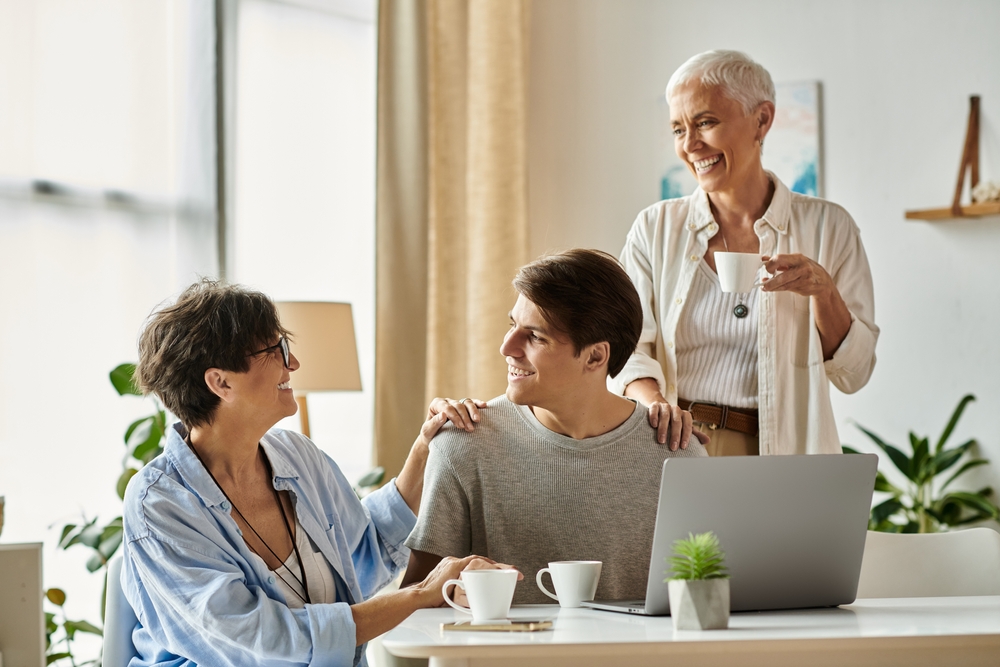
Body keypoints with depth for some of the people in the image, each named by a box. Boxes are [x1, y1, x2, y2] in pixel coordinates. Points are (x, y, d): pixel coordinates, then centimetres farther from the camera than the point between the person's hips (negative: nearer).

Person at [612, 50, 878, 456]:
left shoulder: (826, 226, 6)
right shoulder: (654, 228, 9)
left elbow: (853, 373, 6)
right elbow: (627, 349, 3)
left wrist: (824, 292, -11)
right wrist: (654, 402, -18)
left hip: (782, 455, -2)